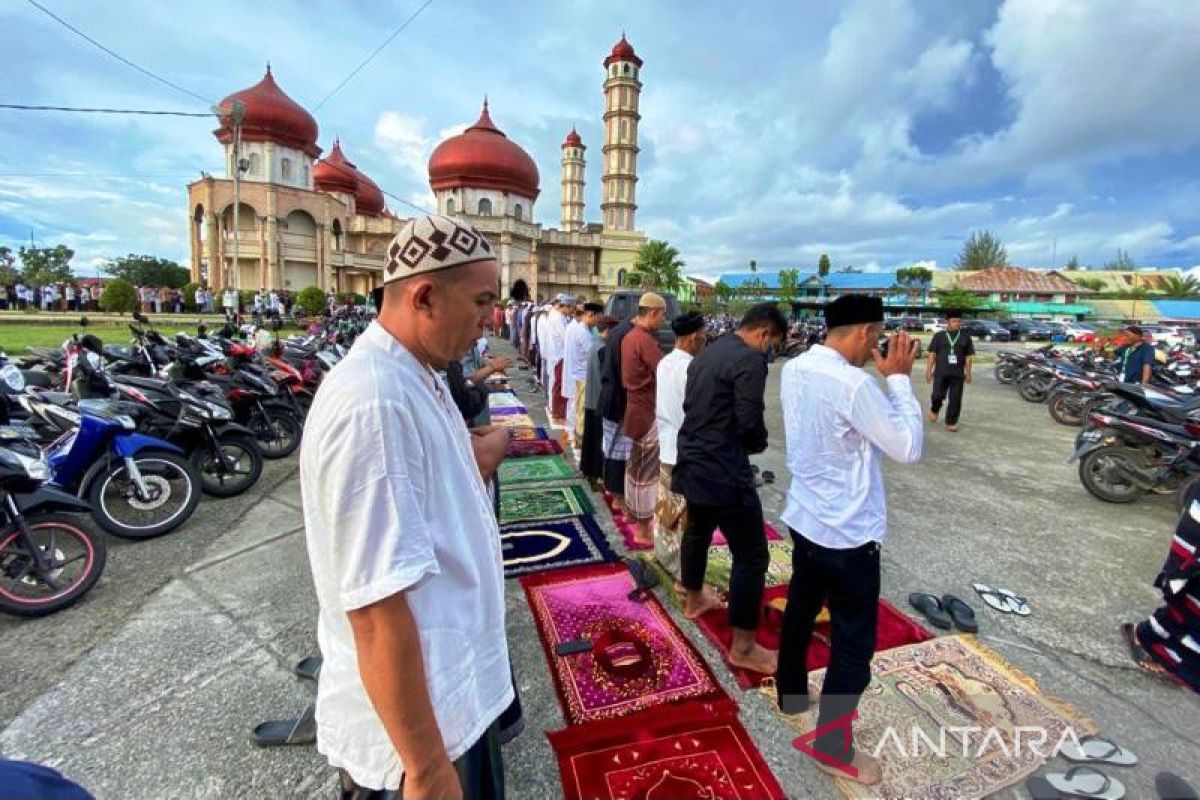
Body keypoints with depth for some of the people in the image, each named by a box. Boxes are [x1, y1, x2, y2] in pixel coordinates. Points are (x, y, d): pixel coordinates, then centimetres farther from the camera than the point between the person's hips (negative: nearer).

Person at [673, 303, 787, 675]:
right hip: (724, 471, -10)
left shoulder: (705, 354, 12)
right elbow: (749, 422, -20)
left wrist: (708, 439, 11)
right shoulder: (750, 360, -15)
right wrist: (759, 444, 1)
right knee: (751, 555, 3)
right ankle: (743, 648, 14)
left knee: (697, 531, 27)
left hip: (692, 460, 10)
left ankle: (694, 600, 48)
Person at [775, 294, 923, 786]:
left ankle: (791, 695, 47)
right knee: (854, 644, 10)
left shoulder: (794, 370, -1)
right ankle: (833, 748, 28)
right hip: (848, 533, -8)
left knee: (800, 610, 26)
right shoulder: (853, 385, -26)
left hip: (804, 517, 8)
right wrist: (899, 378, -12)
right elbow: (908, 448, -17)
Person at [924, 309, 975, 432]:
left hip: (958, 374, 2)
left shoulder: (966, 337, 10)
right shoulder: (939, 336, 5)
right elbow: (931, 354, 4)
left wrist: (968, 373, 9)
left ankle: (951, 422, 13)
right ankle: (934, 409, 23)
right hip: (941, 373, -2)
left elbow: (968, 357, 11)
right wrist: (928, 371, -2)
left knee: (955, 400, 1)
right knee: (938, 395, -9)